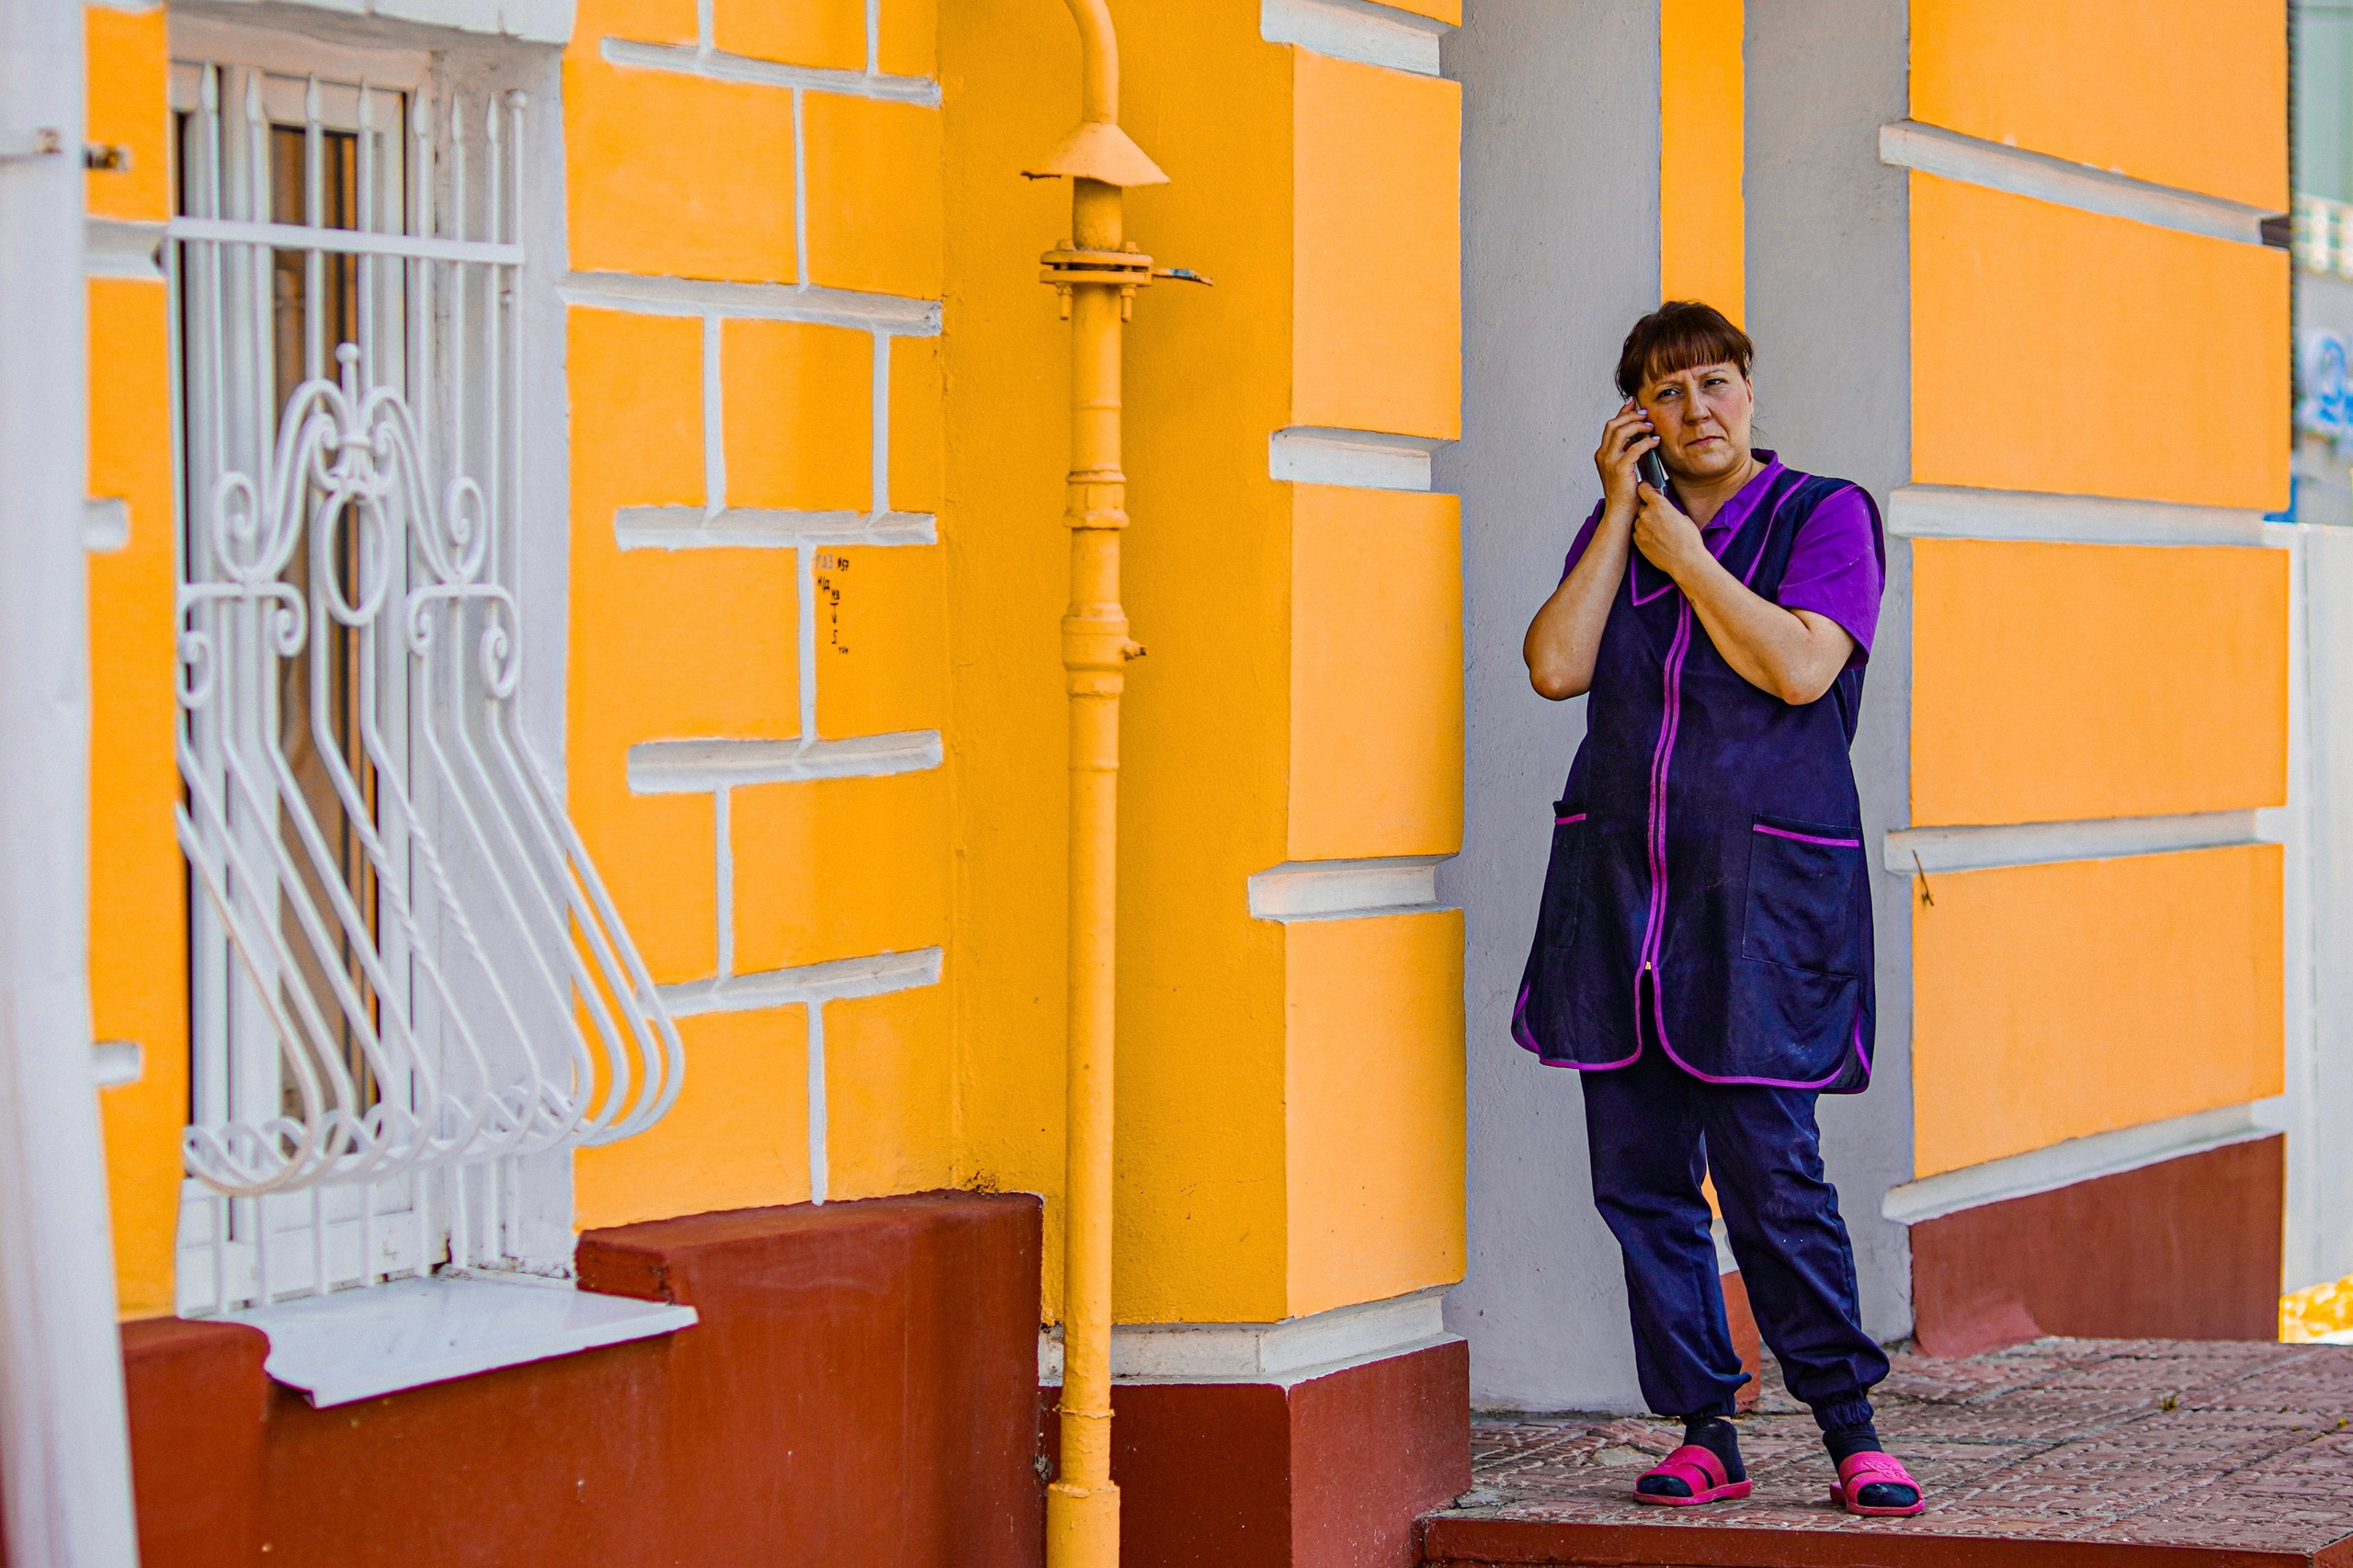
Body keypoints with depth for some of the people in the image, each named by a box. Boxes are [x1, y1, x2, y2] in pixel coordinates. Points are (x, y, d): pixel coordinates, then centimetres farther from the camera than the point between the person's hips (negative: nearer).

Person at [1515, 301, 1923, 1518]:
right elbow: (1555, 666, -2)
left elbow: (1799, 668, -15)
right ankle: (1703, 1436, 10)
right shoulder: (1615, 530, 14)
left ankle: (1850, 1429, 0)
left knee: (1770, 1170, -10)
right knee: (1640, 1174, 3)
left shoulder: (1826, 516, 2)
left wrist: (1682, 551, -6)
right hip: (1617, 877, 5)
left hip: (1762, 885, -5)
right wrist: (1622, 514, -2)